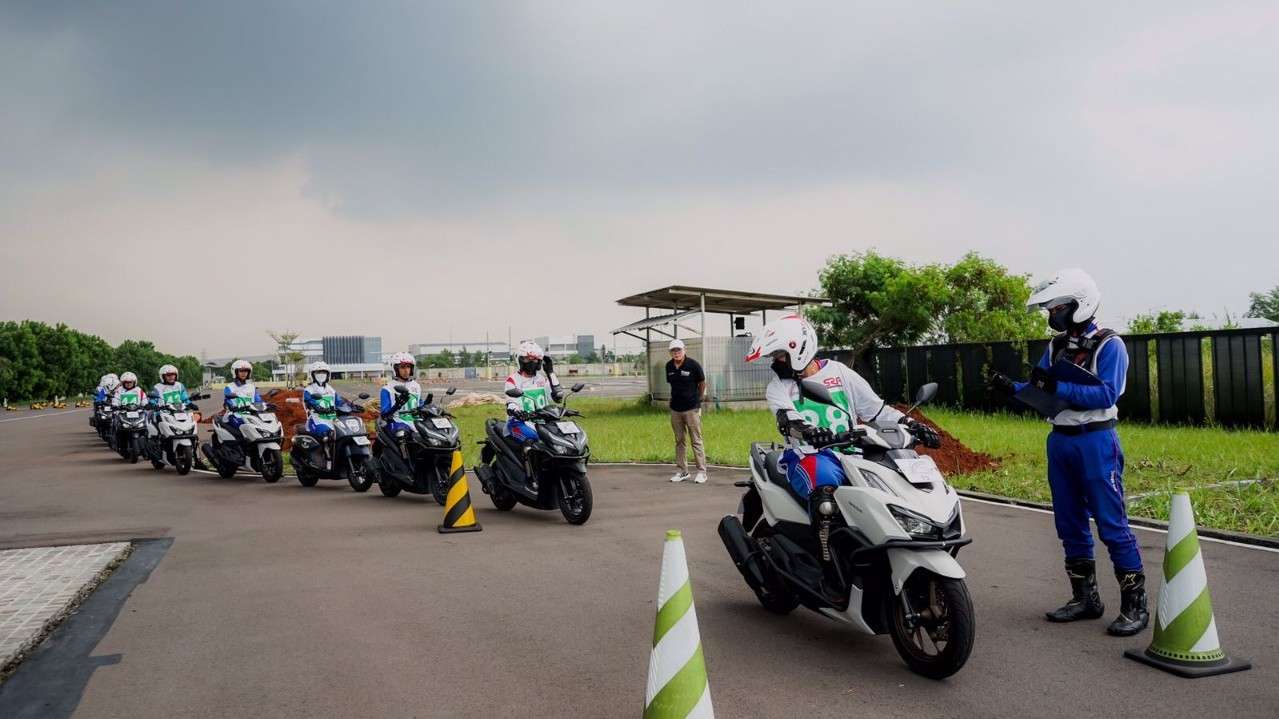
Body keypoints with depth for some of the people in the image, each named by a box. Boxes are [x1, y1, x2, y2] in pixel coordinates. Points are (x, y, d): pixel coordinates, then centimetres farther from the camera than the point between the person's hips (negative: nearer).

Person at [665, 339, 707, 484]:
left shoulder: (693, 364, -9)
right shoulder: (669, 366, 5)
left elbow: (702, 383, 2)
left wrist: (697, 399, 9)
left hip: (692, 408, -5)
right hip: (675, 409, 5)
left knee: (696, 441, -3)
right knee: (679, 442, 10)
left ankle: (701, 472, 2)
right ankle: (682, 471, 18)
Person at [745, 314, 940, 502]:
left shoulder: (838, 372, 11)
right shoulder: (777, 387, 6)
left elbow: (877, 409, 14)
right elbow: (787, 419, -17)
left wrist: (913, 426, 2)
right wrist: (807, 432, -39)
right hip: (808, 457, -3)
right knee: (823, 476, -37)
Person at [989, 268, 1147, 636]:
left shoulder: (1108, 345, -8)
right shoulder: (1056, 347, 11)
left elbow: (1106, 394, -20)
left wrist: (1057, 387, -26)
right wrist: (1013, 388, -8)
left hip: (1096, 443, -7)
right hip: (1060, 441, 7)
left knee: (1112, 524, -5)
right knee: (1070, 524, 11)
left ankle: (1135, 605, 4)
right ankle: (1086, 597, 22)